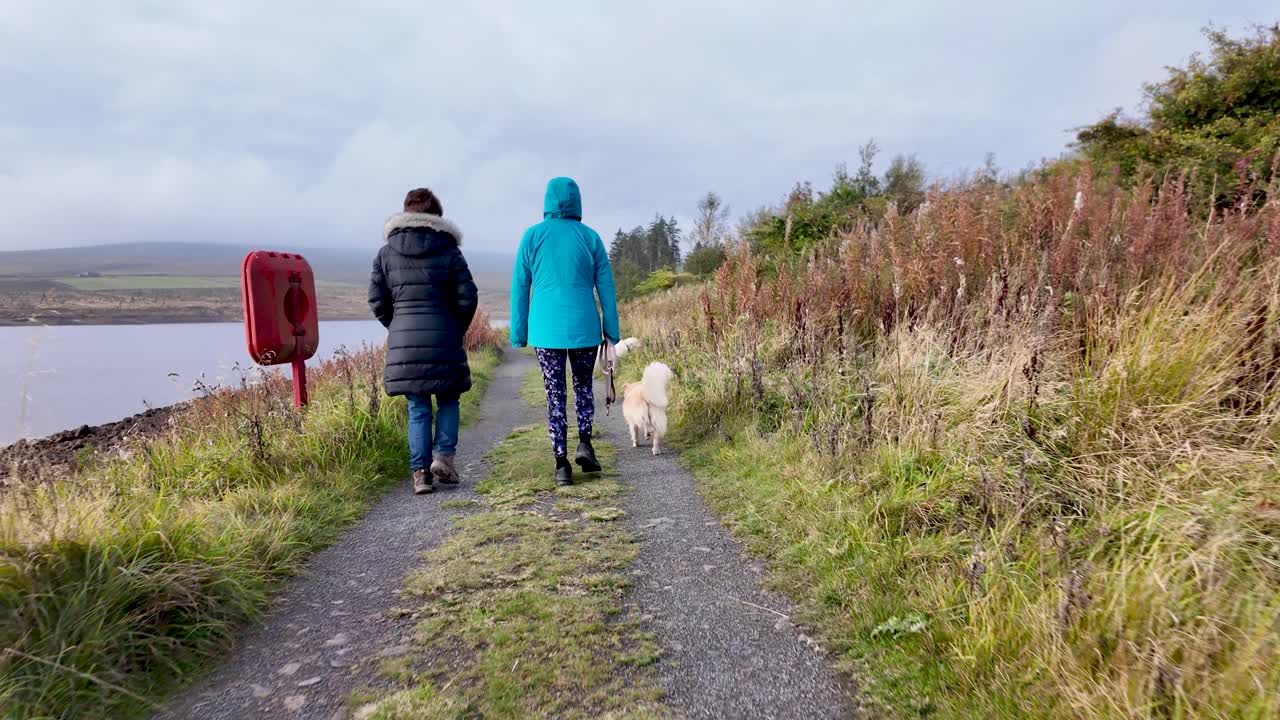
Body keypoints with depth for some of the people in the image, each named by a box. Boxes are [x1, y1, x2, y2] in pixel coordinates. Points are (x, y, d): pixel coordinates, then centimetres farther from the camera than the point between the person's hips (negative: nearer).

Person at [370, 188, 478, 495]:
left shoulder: (386, 254, 7)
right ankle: (443, 456, 1)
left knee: (418, 408, 9)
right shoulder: (449, 251, 0)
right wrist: (457, 330, 12)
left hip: (403, 341, 2)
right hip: (443, 340, -2)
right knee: (448, 401, 15)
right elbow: (467, 298, -2)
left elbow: (376, 300, 5)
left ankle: (420, 471, 6)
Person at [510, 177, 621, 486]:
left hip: (546, 330, 0)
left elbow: (520, 288, 1)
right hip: (583, 329, 0)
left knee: (555, 394, 8)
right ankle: (584, 444, 6)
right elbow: (606, 288, 1)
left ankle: (561, 464, 4)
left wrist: (518, 334, 7)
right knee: (583, 385, 22)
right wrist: (612, 332, 7)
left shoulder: (532, 236, 1)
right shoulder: (590, 237, 2)